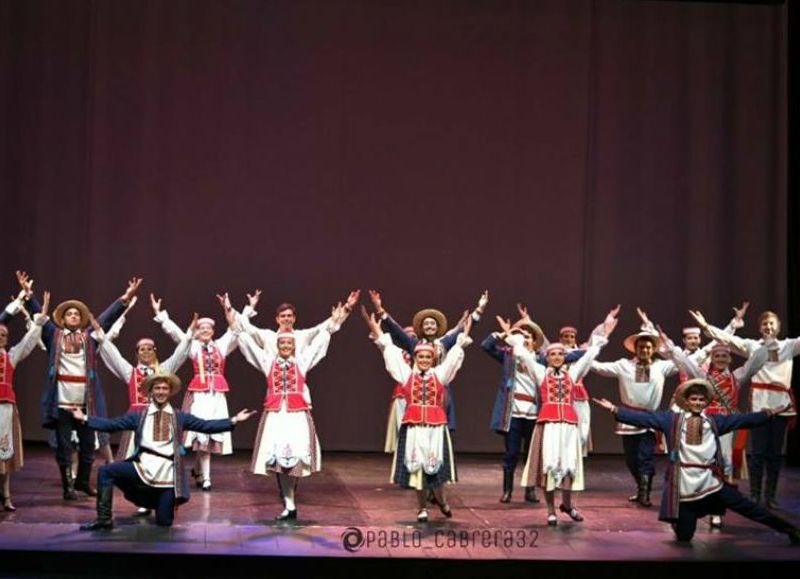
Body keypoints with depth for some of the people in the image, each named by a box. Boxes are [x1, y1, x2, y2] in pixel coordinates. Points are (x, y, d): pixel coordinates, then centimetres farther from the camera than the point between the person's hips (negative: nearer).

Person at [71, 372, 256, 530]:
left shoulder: (180, 417, 11)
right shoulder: (139, 415, 12)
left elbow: (207, 426, 4)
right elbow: (111, 425, 8)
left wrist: (233, 421, -6)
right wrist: (84, 419, -1)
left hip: (167, 473, -1)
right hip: (143, 467, 1)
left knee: (163, 522, -3)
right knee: (105, 471, -18)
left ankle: (159, 503, 35)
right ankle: (105, 519, -8)